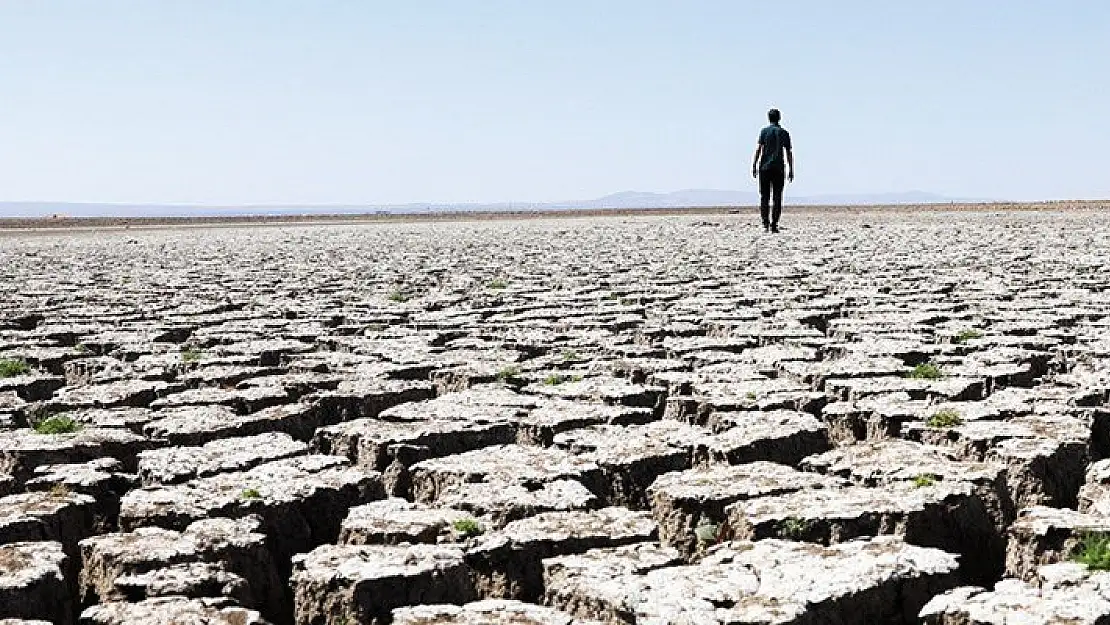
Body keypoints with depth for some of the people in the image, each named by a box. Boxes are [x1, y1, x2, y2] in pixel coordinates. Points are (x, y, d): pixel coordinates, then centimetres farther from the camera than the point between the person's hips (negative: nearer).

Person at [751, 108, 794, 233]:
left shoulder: (764, 131, 3)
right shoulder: (784, 133, 7)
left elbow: (758, 149, -6)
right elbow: (789, 153, 5)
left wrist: (754, 166, -6)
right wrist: (791, 171, 8)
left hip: (764, 167, -1)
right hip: (779, 168, 1)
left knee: (764, 197, 5)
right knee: (777, 198, 2)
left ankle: (765, 223, -5)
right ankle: (774, 225, -4)